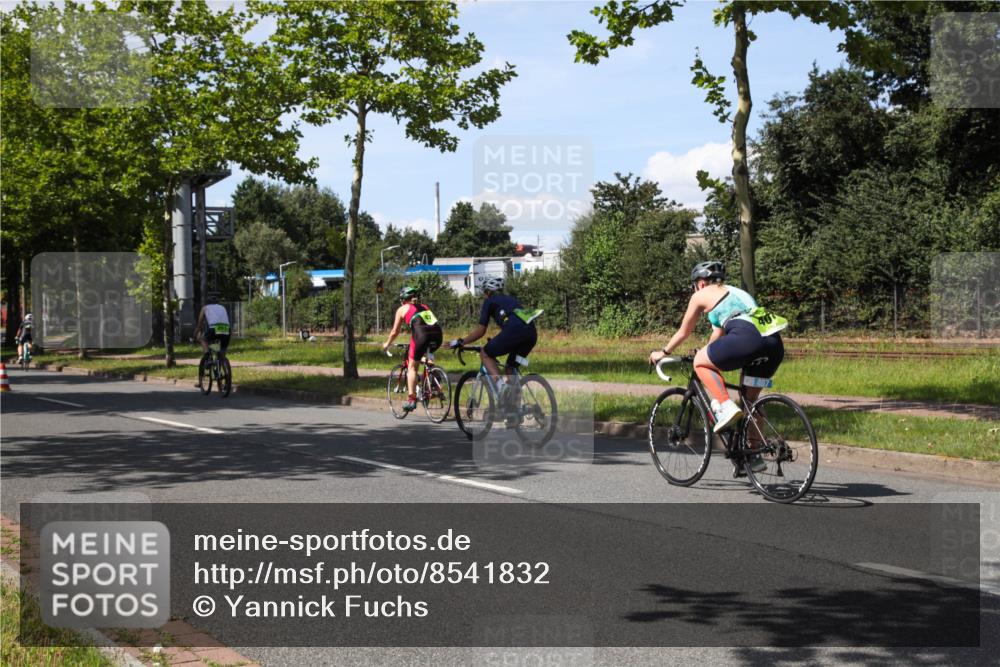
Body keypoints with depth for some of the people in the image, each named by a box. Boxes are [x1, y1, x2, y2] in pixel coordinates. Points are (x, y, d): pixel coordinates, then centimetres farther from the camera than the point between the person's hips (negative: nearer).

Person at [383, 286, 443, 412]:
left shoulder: (402, 309, 19)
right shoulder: (424, 307, 32)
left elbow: (395, 332, 24)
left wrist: (387, 344, 42)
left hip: (422, 335, -5)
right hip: (438, 335, 5)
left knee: (412, 366, 9)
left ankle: (411, 399, 0)